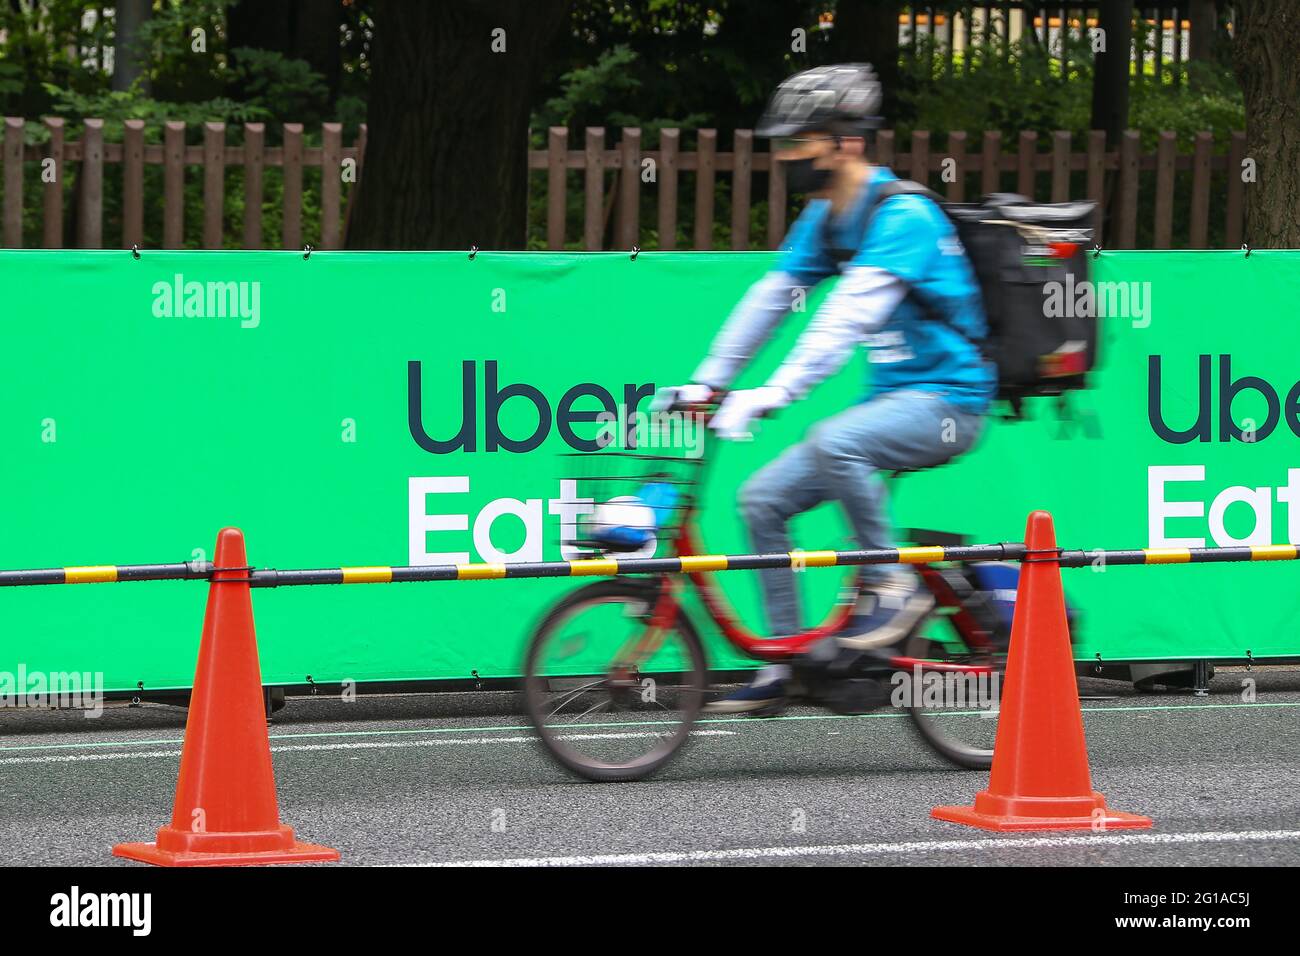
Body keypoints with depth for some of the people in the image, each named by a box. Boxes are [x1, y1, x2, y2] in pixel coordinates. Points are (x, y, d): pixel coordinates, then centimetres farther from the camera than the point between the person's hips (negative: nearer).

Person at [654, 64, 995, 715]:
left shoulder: (902, 217, -20)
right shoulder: (824, 217, 9)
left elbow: (849, 318, -30)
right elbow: (771, 296, 11)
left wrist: (773, 394, -37)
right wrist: (705, 384, 4)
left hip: (945, 398, -9)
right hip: (893, 398, 9)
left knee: (834, 441, -36)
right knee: (762, 499, -1)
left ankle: (892, 586, -17)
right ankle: (784, 667, 3)